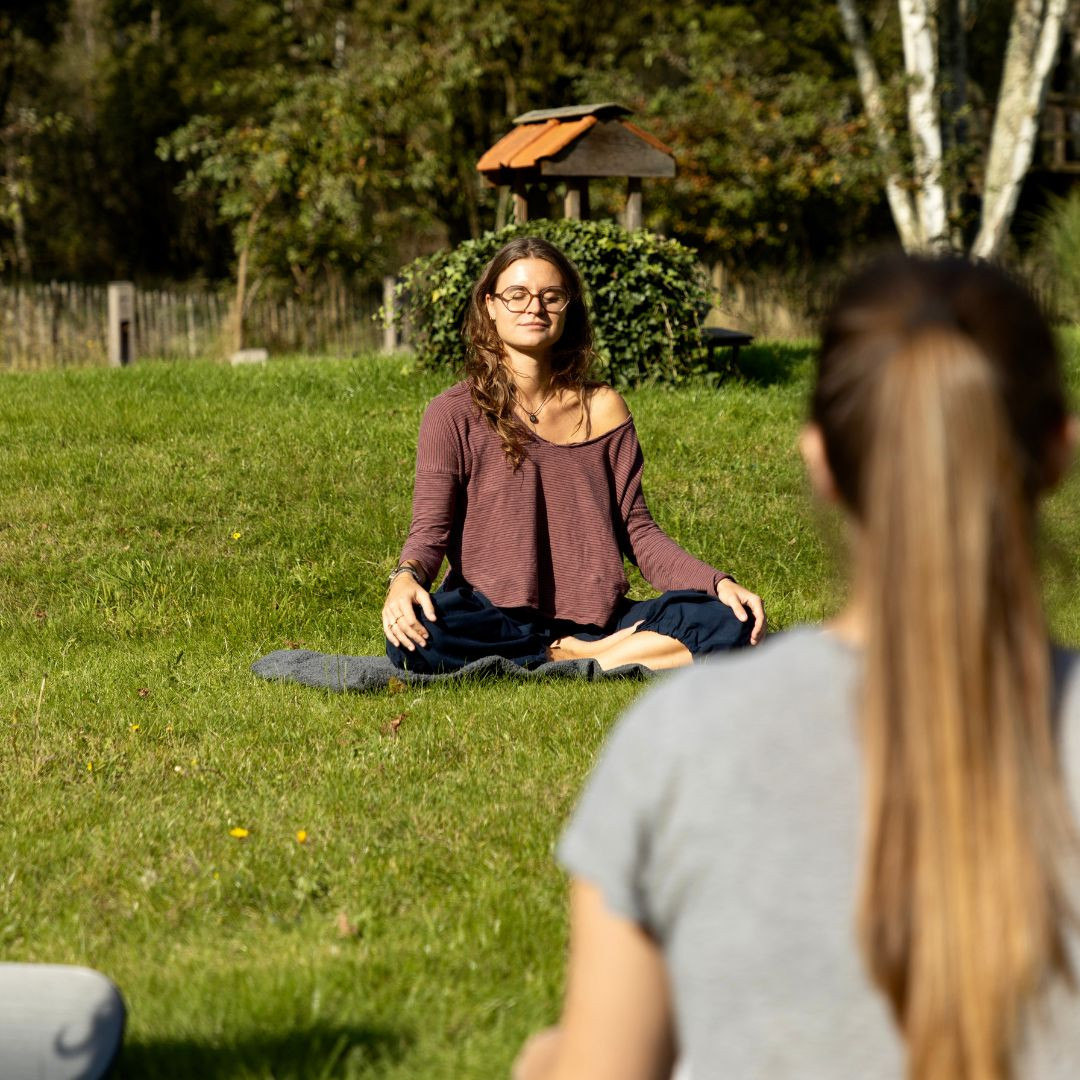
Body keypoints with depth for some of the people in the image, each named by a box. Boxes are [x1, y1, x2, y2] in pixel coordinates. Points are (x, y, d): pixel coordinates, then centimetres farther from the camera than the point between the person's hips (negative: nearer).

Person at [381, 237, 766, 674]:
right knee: (415, 634, -37)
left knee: (729, 622, -21)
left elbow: (637, 530, 9)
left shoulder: (602, 409, 9)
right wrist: (406, 576, -30)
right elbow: (430, 529, -6)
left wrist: (719, 583, -7)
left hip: (596, 621, 2)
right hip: (494, 621, -2)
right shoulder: (454, 414, 0)